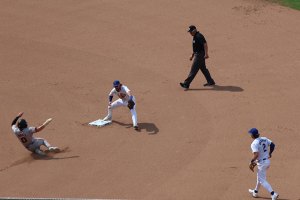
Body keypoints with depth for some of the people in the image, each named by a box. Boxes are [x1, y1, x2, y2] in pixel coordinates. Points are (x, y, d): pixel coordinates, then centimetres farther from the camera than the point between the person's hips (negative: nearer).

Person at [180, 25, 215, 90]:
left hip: (200, 55, -11)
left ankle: (186, 84, -10)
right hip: (197, 54, 11)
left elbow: (205, 44, -26)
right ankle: (210, 82, 26)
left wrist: (206, 54, -33)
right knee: (203, 69, 17)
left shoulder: (199, 36, -18)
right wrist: (192, 55, 27)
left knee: (193, 70, -9)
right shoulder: (195, 37, 14)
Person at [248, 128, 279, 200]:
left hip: (262, 163, -9)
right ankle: (255, 192, 43)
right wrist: (270, 153, 17)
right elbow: (272, 145, 2)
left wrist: (251, 161, -12)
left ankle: (273, 194, -12)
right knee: (260, 177, 26)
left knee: (262, 180, 0)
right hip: (267, 161, 9)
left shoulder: (254, 144, -21)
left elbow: (256, 155, -29)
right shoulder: (264, 139, 1)